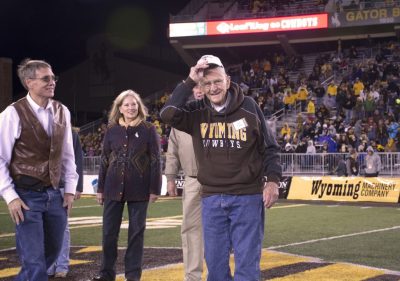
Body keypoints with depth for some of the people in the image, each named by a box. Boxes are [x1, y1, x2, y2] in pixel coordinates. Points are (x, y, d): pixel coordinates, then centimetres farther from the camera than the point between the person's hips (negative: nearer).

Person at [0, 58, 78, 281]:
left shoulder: (62, 112, 5)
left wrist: (70, 189, 8)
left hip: (54, 195, 6)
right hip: (27, 196, -6)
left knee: (52, 252, 18)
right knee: (35, 263, -5)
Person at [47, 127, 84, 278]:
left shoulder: (72, 133, 3)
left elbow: (78, 161, 3)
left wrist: (78, 187, -2)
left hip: (64, 186, -2)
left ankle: (62, 265, 9)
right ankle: (49, 264, 12)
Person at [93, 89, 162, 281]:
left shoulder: (148, 130, 0)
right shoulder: (112, 130, 7)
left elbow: (155, 160, -2)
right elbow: (104, 160, 10)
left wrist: (154, 188, -6)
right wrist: (101, 188, 8)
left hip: (139, 189, -2)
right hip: (114, 187, 3)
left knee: (136, 231, 3)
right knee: (109, 231, 3)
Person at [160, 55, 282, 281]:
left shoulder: (249, 107, -1)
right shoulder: (197, 114, 3)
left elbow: (269, 147, 4)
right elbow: (168, 114, -16)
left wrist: (272, 180, -6)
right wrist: (190, 81, -13)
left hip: (247, 197, -2)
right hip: (212, 198, 2)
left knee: (247, 261, -1)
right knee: (215, 261, 7)